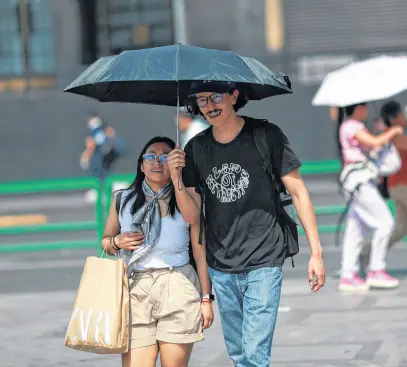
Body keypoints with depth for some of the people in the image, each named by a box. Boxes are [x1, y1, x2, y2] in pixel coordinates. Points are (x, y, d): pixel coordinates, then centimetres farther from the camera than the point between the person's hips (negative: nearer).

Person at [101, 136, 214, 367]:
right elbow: (106, 242, 20)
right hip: (136, 291, 2)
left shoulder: (186, 200, 1)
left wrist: (206, 298, -5)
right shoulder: (123, 200, 8)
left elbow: (201, 253, -1)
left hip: (178, 290, -2)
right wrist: (117, 242, -1)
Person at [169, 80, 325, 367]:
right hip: (220, 267, 4)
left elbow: (298, 192, -3)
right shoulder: (195, 148, 3)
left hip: (263, 264, -4)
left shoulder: (266, 136, -7)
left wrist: (316, 252, -5)